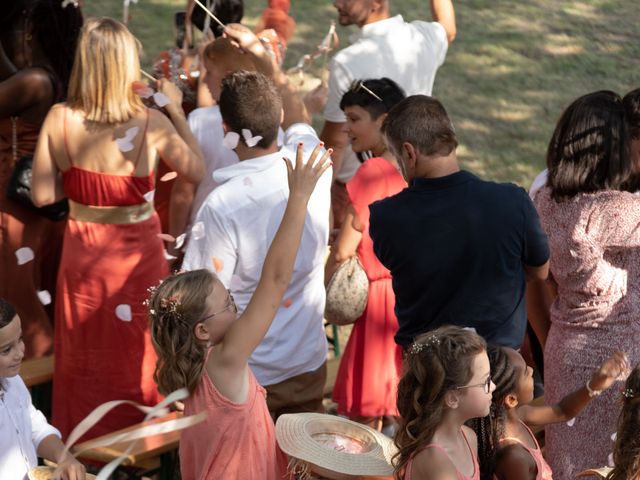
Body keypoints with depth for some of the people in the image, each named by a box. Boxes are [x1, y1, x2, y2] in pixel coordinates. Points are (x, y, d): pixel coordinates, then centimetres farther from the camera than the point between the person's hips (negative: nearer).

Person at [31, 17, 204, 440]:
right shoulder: (151, 123, -19)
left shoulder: (59, 119, -14)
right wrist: (177, 110, 4)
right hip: (136, 253, -2)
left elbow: (43, 195, -8)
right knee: (139, 356, 17)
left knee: (87, 358, 20)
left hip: (82, 253, 2)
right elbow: (197, 172, -3)